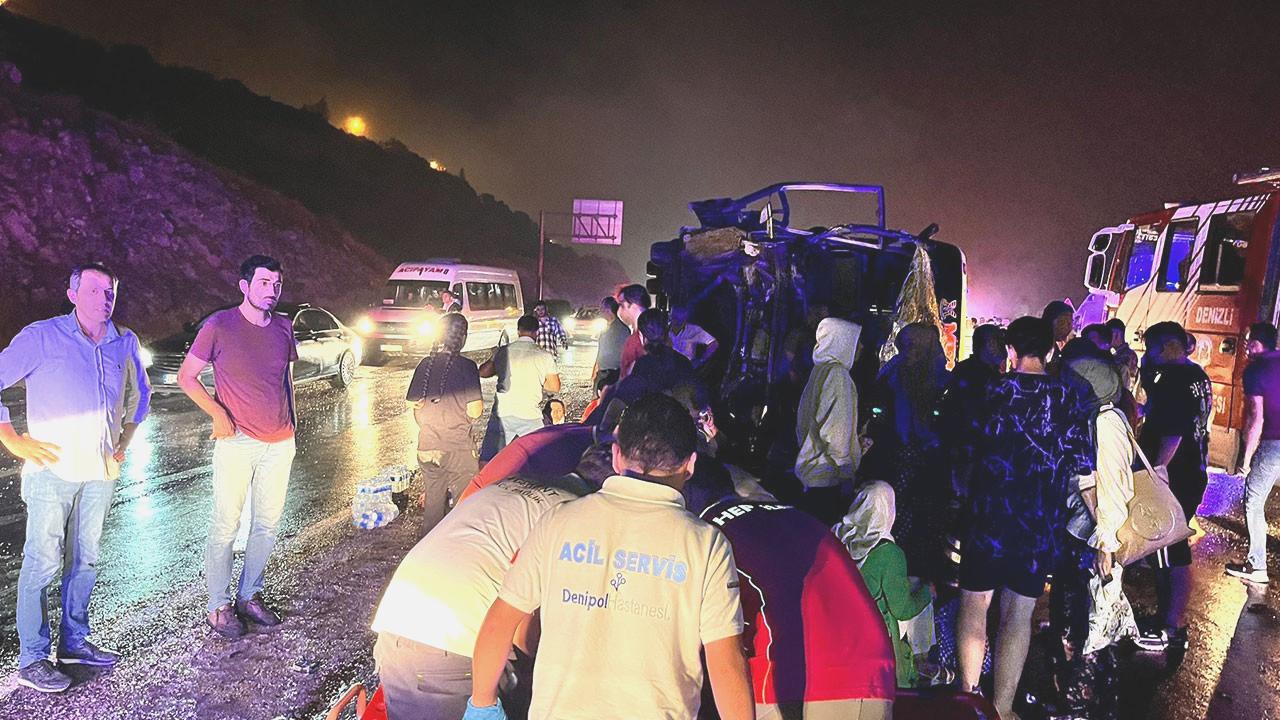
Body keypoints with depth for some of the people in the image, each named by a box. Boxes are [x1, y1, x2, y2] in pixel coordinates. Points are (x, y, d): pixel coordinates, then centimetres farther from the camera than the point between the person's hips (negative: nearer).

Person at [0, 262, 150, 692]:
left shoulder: (124, 343, 9)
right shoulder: (41, 337, -6)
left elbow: (139, 394, 25)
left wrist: (124, 442, 17)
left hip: (100, 471, 5)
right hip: (53, 469, -5)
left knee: (85, 560, 13)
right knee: (43, 563, -2)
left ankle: (74, 641, 27)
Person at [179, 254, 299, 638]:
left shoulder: (283, 328, 7)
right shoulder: (219, 326, -7)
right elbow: (186, 377, -2)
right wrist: (217, 413, -11)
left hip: (280, 443, 5)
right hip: (237, 441, -5)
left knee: (267, 526, 12)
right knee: (226, 527, 2)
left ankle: (250, 596, 27)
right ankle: (218, 607, 15)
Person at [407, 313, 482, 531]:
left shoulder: (425, 364, 2)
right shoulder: (466, 366, -11)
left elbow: (414, 404, 6)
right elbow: (474, 411, -15)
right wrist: (480, 405, 7)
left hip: (427, 448, 5)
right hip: (458, 449, -5)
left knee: (432, 503, 17)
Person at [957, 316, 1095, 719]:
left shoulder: (991, 391, -5)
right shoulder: (1069, 399, -2)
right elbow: (1082, 469, -3)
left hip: (988, 516, -1)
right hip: (1040, 525, 1)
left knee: (974, 608, 12)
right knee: (1018, 615, 10)